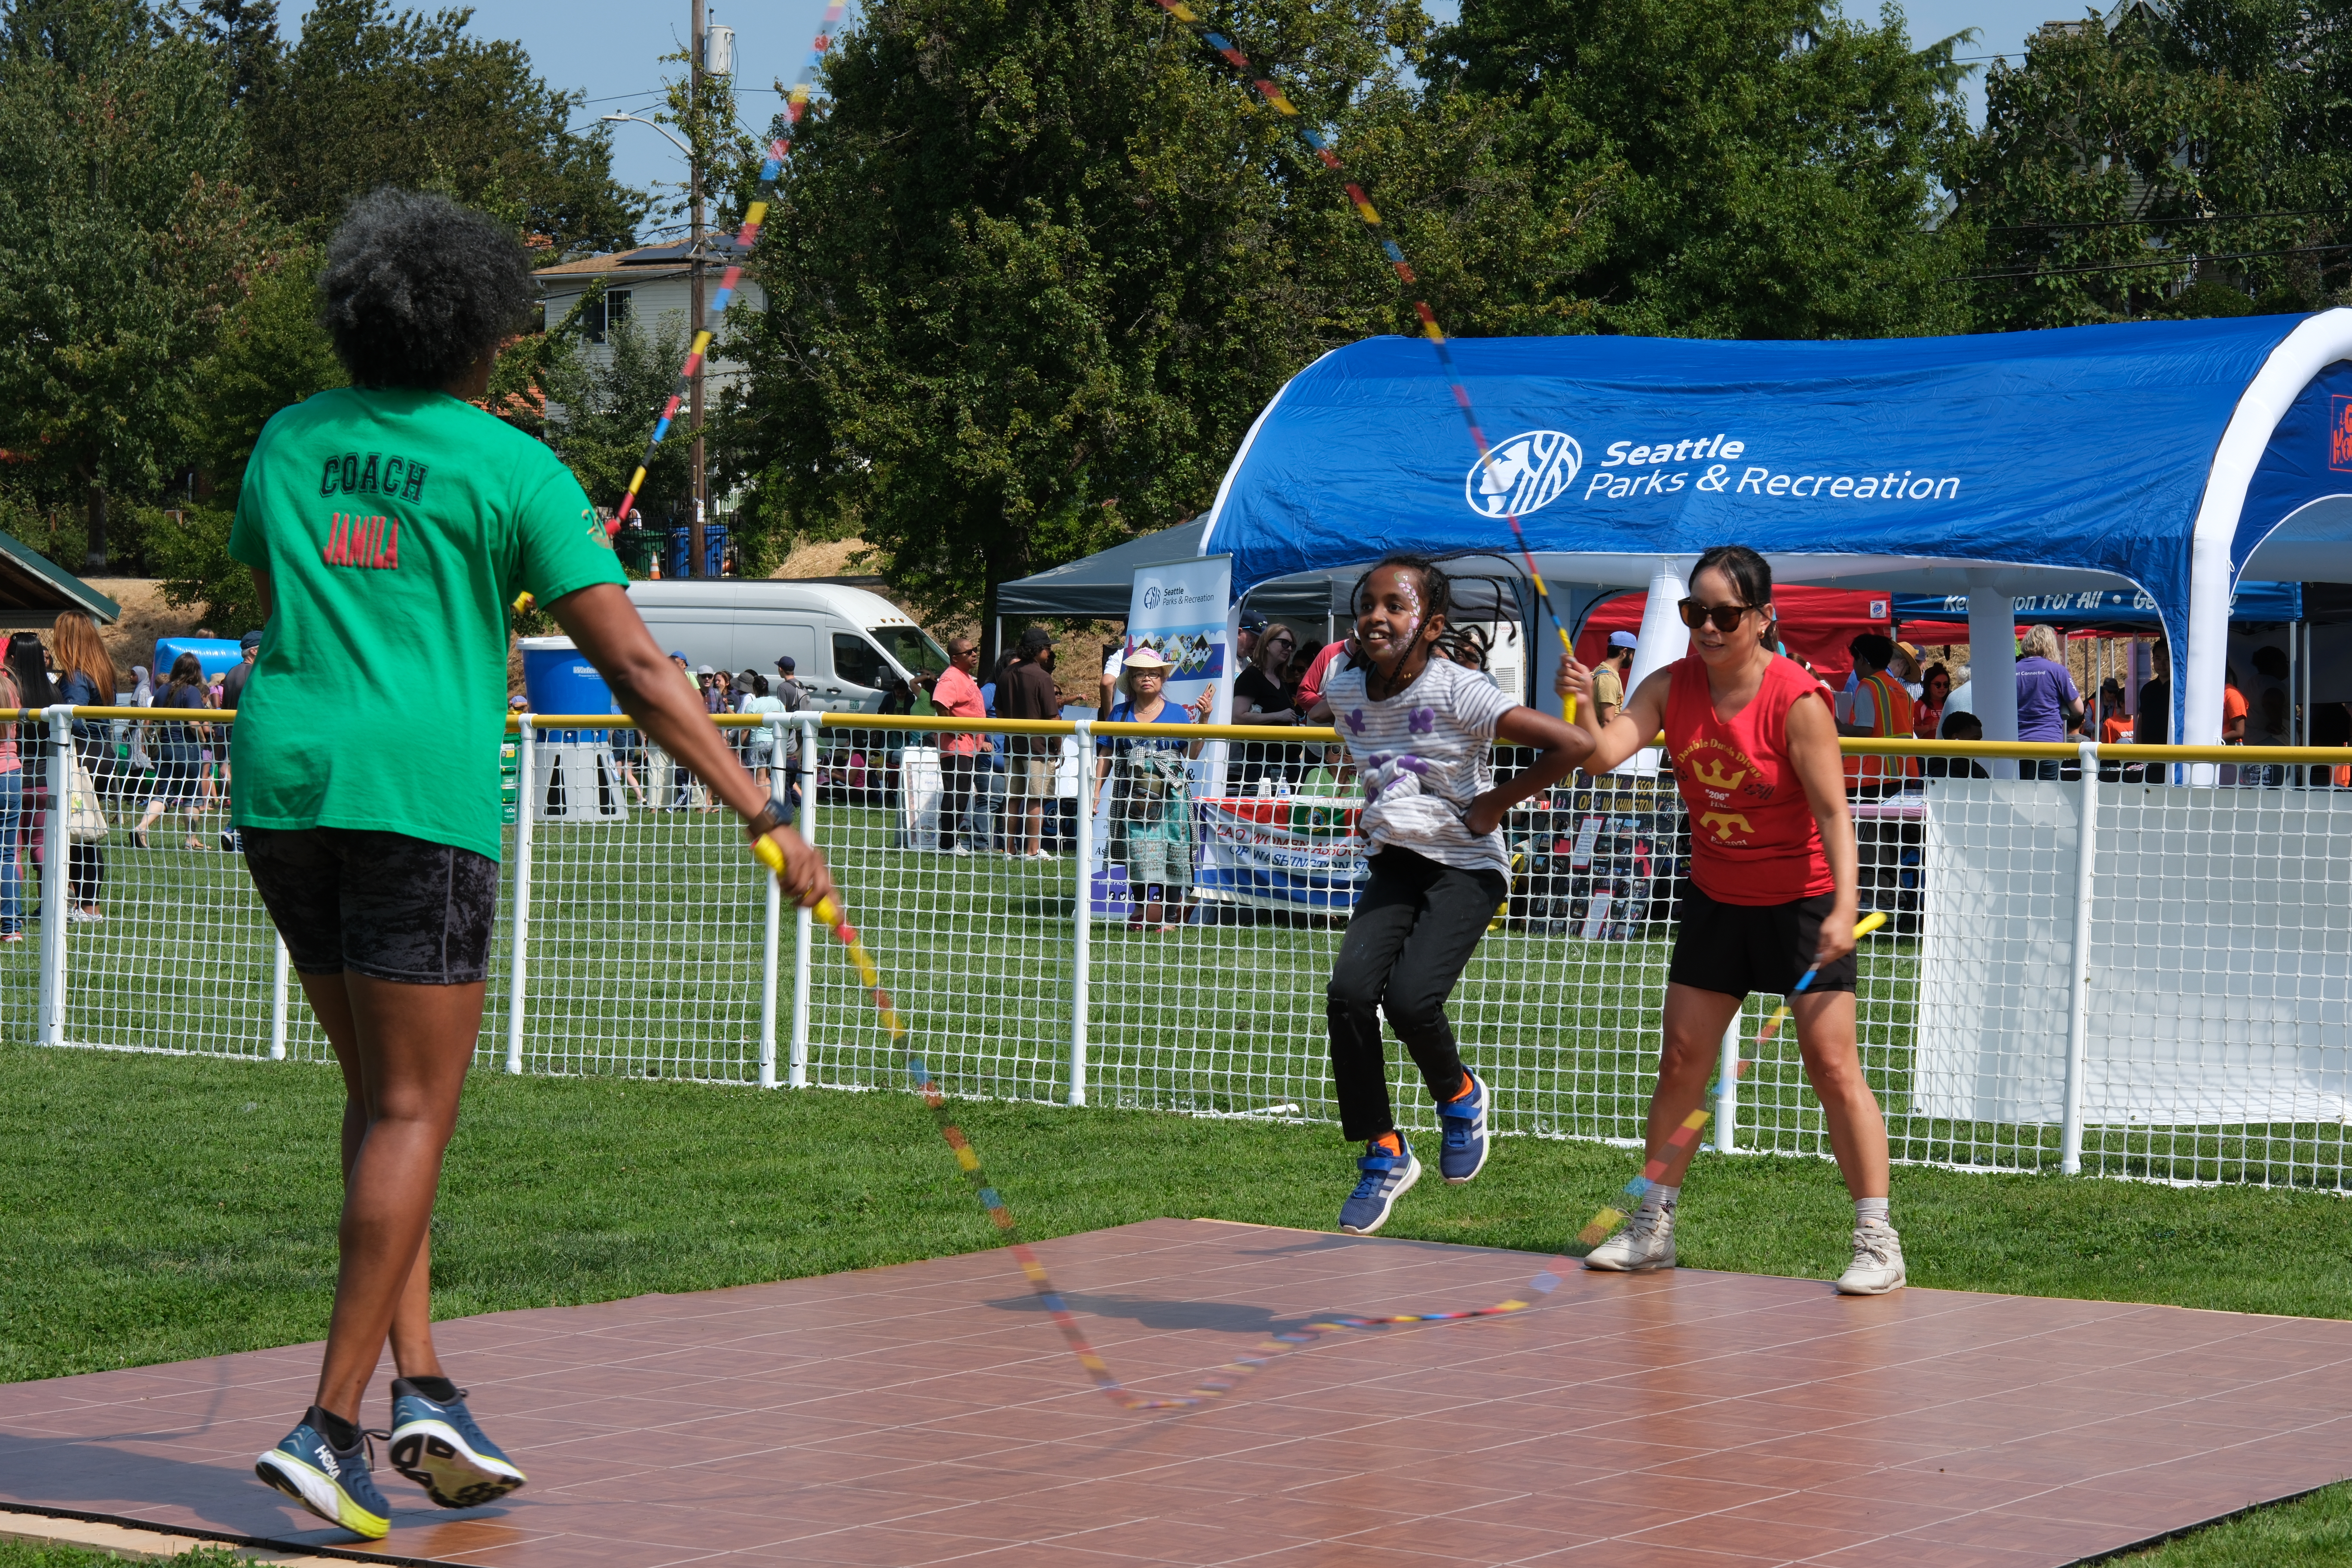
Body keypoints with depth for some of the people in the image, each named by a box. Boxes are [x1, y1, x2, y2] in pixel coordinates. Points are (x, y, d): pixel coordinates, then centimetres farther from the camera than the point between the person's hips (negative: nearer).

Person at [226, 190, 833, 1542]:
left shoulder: (289, 441, 13)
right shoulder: (510, 466, -2)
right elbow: (636, 669, -6)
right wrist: (765, 817, -4)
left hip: (280, 781, 6)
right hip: (419, 792, -6)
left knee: (379, 1094, 15)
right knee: (413, 1112, -1)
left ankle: (423, 1387, 8)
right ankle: (332, 1424, -6)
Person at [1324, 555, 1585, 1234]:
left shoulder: (1458, 693, -20)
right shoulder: (1343, 692, -2)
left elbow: (1574, 744, -24)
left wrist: (1497, 803, -15)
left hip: (1466, 866, -5)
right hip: (1394, 862, 5)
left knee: (1410, 999, -22)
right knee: (1349, 992, -14)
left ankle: (1460, 1096, 12)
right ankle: (1382, 1153, 1)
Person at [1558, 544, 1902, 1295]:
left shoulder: (1797, 700, -20)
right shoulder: (1673, 686, -6)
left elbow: (1832, 812, -21)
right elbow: (1605, 753, -16)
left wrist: (1844, 907, -31)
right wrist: (1584, 707, -37)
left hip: (1802, 901, -5)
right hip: (1714, 900, 5)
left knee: (1832, 1064, -9)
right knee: (1682, 1058, 6)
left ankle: (1877, 1241, -4)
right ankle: (1653, 1227, 16)